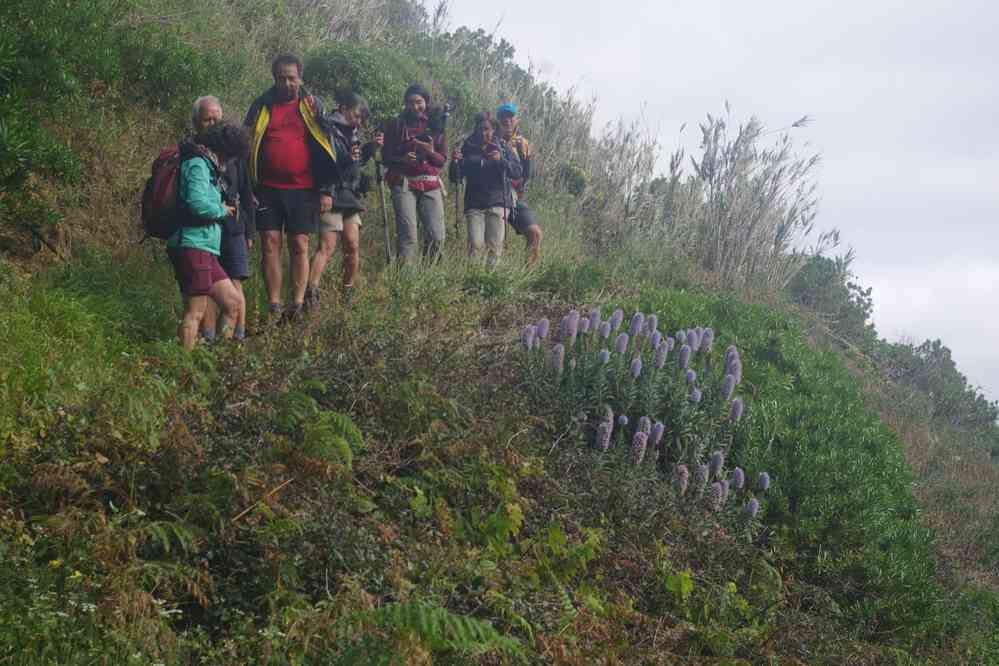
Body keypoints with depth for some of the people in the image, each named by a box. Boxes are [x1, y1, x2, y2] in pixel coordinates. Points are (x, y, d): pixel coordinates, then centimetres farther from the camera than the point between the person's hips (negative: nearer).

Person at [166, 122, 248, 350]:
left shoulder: (205, 165, 21)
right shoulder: (197, 164, -10)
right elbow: (198, 203, -24)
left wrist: (221, 209, 9)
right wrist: (222, 210, -7)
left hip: (205, 250, 10)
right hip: (193, 246, -10)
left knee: (234, 302, 11)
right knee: (196, 312, -10)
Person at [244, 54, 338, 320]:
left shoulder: (312, 106, 6)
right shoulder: (261, 106, 8)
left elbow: (327, 148, 6)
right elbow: (246, 147, 11)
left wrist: (326, 190, 0)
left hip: (303, 190, -1)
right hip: (268, 189, 1)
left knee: (299, 246, -2)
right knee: (270, 244, -2)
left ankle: (297, 305, 1)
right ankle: (274, 307, 1)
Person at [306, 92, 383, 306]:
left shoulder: (351, 133, 18)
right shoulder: (328, 131, -8)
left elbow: (359, 162, 28)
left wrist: (371, 146, 13)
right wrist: (346, 158, -27)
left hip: (350, 196, 8)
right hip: (332, 196, -8)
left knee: (353, 248, 6)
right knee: (327, 247, -16)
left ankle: (348, 294, 15)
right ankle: (310, 295, -23)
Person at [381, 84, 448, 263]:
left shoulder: (436, 126, 14)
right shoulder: (397, 125, 10)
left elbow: (443, 160, 11)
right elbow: (386, 157, 7)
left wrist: (431, 152, -11)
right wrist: (402, 159, -14)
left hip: (431, 185, 2)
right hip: (404, 184, -2)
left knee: (437, 237, -7)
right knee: (407, 236, -13)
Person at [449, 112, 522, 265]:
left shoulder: (503, 147, 6)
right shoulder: (468, 148, 8)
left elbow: (518, 172, -4)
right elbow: (455, 177, 6)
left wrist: (501, 160, -20)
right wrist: (454, 162, -15)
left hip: (498, 202, -1)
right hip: (474, 204, 1)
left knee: (495, 246, -7)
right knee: (475, 245, -13)